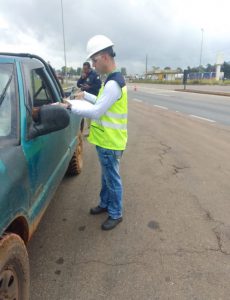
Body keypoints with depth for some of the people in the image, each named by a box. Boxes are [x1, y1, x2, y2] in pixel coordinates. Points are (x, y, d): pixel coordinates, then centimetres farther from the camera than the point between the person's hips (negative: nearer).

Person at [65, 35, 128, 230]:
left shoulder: (113, 83, -22)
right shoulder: (113, 80, 11)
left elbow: (95, 112, -23)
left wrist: (71, 104, -18)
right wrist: (85, 96, 17)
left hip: (110, 142, -10)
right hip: (106, 140, 10)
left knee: (112, 179, 5)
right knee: (106, 176, 22)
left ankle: (116, 214, 22)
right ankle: (105, 204, 40)